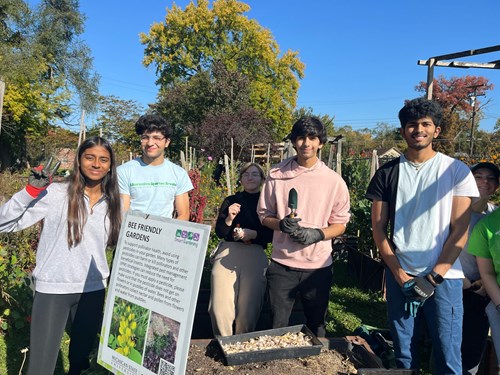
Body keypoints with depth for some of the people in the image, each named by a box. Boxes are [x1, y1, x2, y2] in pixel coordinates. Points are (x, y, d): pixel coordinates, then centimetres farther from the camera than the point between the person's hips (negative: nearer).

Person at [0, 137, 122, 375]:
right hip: (53, 288, -4)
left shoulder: (111, 203, 3)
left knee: (83, 351, 21)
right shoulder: (55, 194, -10)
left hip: (93, 288, 4)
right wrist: (31, 191, -23)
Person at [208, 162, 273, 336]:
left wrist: (253, 234, -11)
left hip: (255, 256, -1)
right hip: (228, 253, 1)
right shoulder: (231, 201, 14)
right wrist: (229, 219, -10)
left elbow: (272, 235, 5)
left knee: (249, 310, -5)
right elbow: (219, 232, 9)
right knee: (219, 307, -6)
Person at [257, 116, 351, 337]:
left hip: (318, 266, 0)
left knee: (316, 327, 17)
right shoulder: (277, 176, -1)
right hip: (282, 264, 0)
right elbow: (264, 215, 6)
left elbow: (340, 224, 3)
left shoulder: (334, 181, -3)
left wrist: (317, 234, -16)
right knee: (278, 326, 10)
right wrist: (281, 224, -15)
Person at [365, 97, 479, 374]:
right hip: (399, 276, 2)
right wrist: (400, 274, -6)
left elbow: (460, 231, -3)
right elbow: (378, 228, 2)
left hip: (444, 277, -1)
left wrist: (434, 277, -10)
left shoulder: (457, 171, -1)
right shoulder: (387, 173, 3)